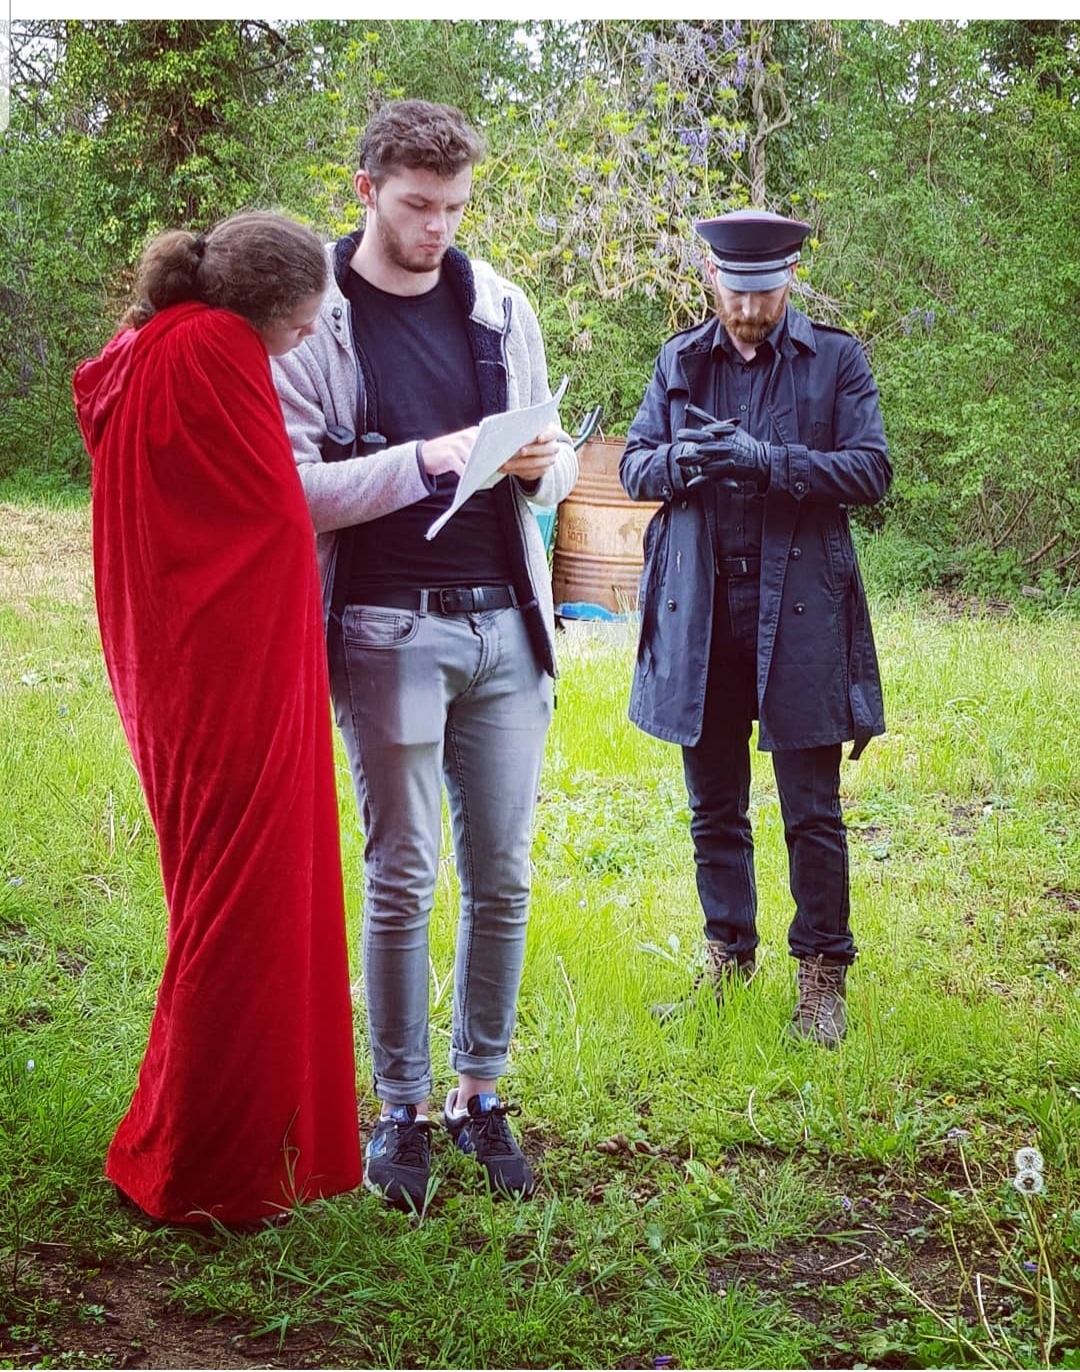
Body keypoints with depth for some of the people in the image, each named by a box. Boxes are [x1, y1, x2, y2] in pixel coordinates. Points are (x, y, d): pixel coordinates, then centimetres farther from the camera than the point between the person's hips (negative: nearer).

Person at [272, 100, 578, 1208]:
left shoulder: (500, 304, 9)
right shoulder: (314, 318, -4)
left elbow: (555, 449, 17)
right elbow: (293, 490, -11)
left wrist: (546, 466, -7)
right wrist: (430, 458, -20)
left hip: (505, 626, 4)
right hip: (389, 629, -4)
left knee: (503, 876, 7)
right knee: (401, 878, 2)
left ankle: (479, 1093, 22)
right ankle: (401, 1108, 16)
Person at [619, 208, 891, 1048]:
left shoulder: (837, 359, 2)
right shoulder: (679, 363, 11)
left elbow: (871, 470, -6)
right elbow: (634, 466, 9)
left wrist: (766, 461, -19)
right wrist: (682, 461, -15)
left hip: (800, 611, -3)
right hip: (700, 611, 3)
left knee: (812, 810, 1)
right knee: (714, 805, 12)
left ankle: (823, 977, 12)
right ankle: (728, 960, 26)